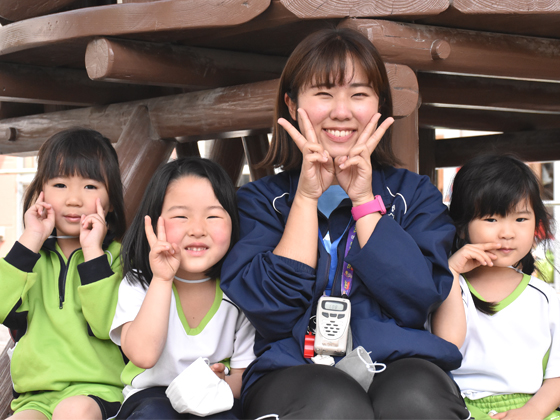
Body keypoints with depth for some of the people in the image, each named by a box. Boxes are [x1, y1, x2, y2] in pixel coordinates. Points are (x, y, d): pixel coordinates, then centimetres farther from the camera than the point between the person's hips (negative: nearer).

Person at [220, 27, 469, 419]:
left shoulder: (415, 194, 14)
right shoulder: (259, 199, 11)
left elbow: (415, 303, -3)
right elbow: (272, 313, -4)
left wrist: (365, 200, -5)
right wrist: (308, 196, -5)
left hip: (397, 363, 1)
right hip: (294, 371, 0)